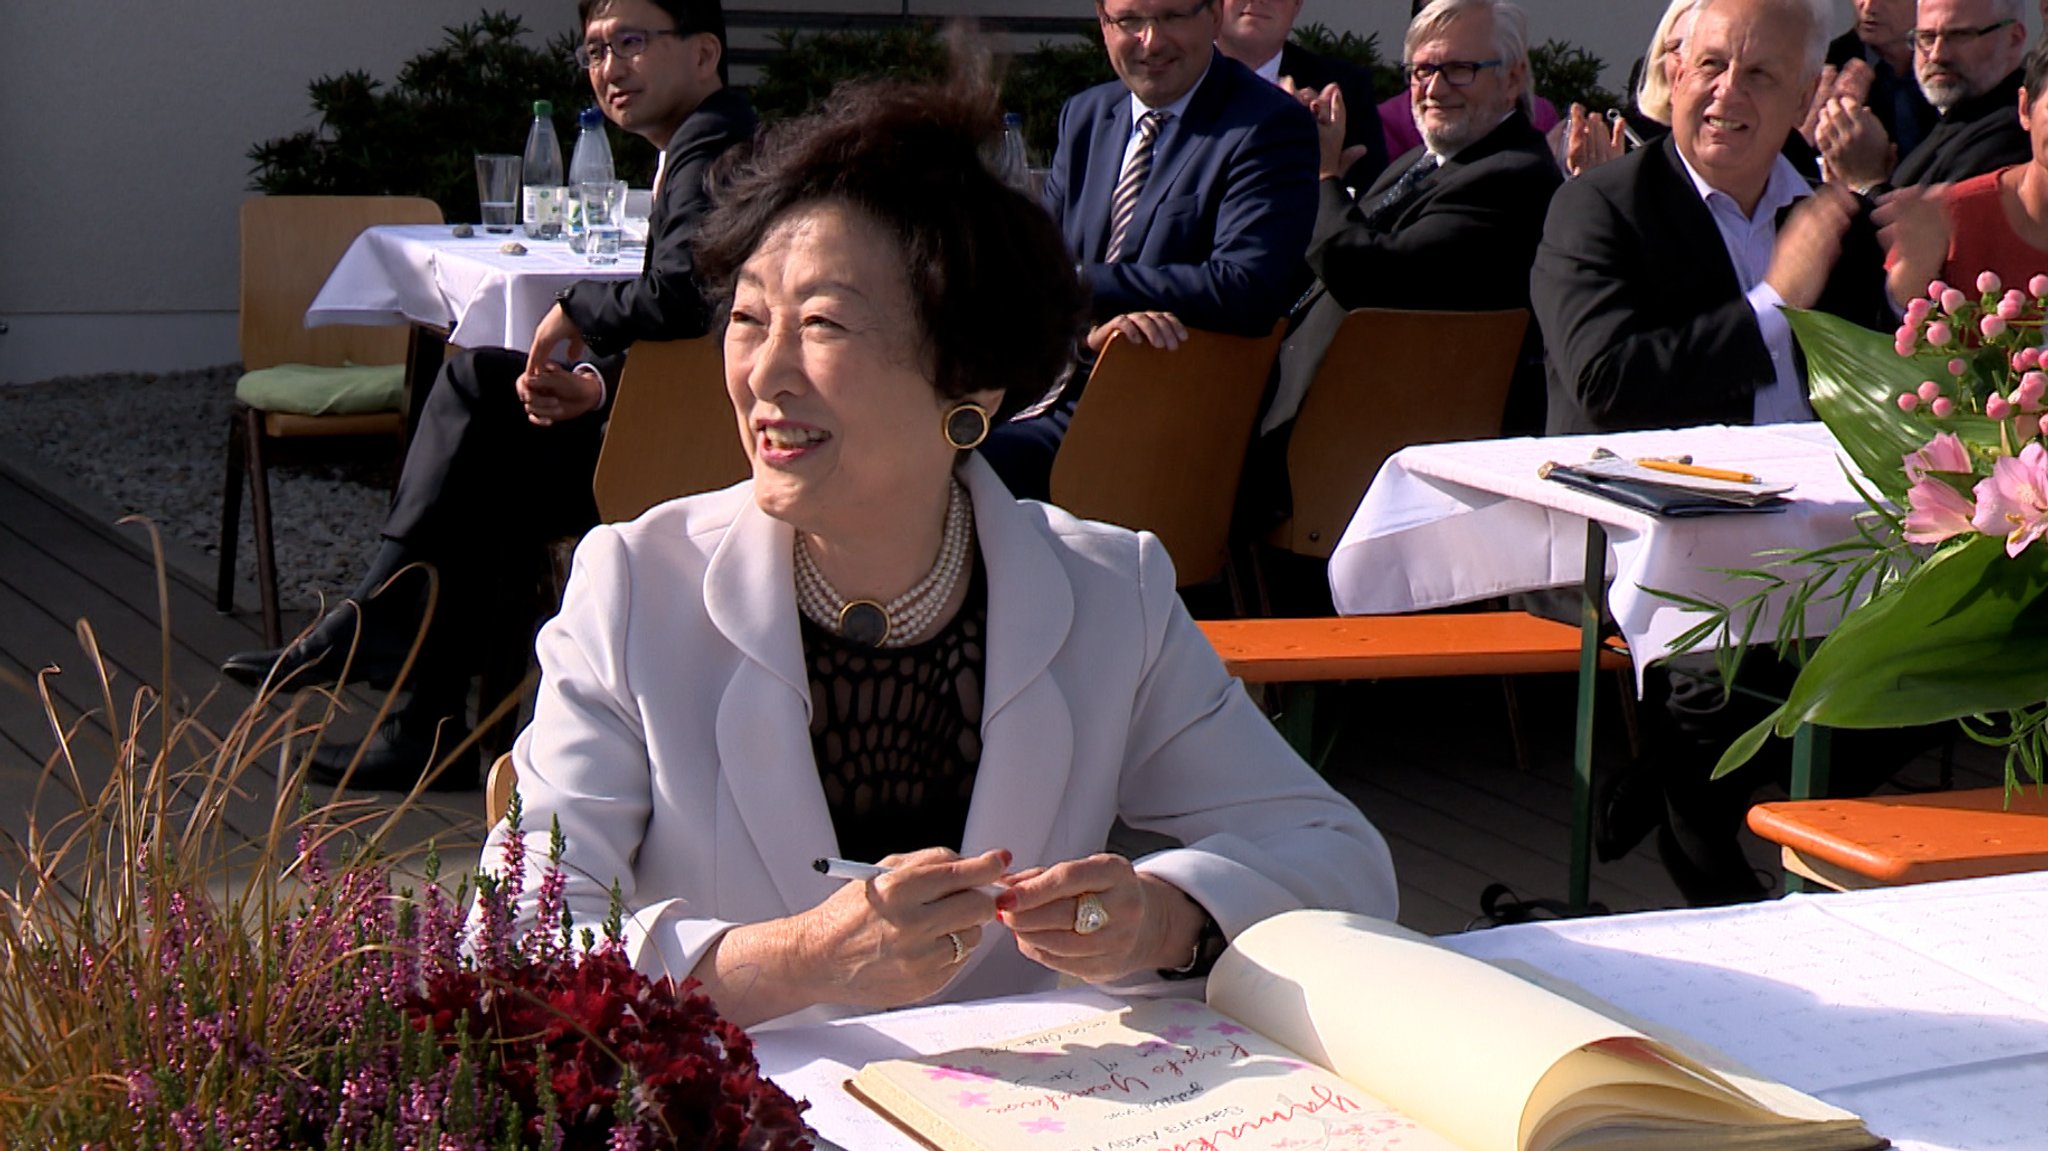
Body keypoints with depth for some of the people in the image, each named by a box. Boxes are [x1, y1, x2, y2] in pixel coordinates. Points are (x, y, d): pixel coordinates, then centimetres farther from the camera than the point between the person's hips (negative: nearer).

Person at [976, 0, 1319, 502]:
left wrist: (1080, 287, -16)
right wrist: (1090, 327, -14)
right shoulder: (1084, 116, 16)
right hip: (1054, 392, 7)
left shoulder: (1270, 126, -6)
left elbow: (1246, 291, -19)